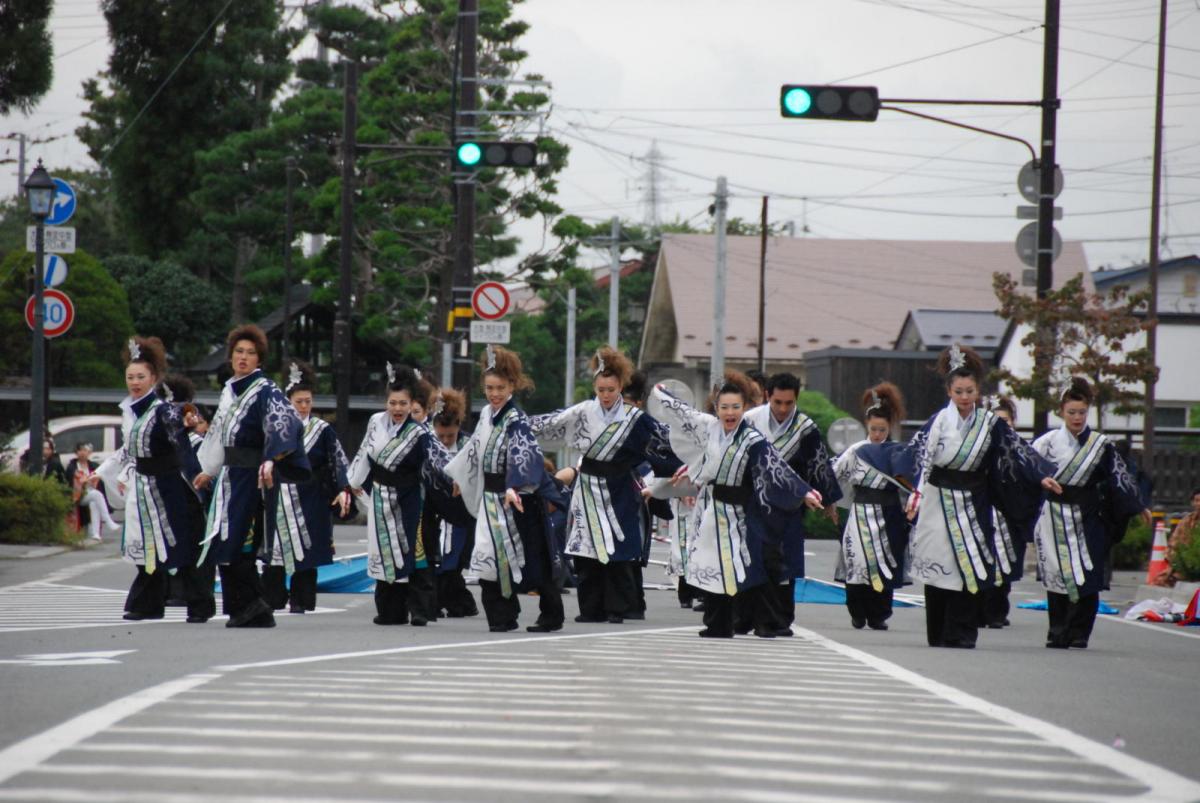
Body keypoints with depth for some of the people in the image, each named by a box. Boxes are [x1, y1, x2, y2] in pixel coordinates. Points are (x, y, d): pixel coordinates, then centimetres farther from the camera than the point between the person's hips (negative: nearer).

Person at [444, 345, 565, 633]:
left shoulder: (516, 420, -15)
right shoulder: (487, 415, 10)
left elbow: (523, 454, -29)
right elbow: (475, 448, 26)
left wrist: (514, 488, -43)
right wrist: (458, 477, 37)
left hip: (518, 500, -7)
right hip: (492, 498, 7)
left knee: (532, 558, -1)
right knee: (490, 557, 1)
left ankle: (551, 617, 9)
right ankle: (502, 617, 6)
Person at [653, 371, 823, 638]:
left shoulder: (754, 441, -14)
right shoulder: (708, 427, -1)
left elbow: (778, 468, -19)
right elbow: (682, 413, 16)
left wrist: (804, 492, -28)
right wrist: (661, 394, 30)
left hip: (738, 512, -5)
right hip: (711, 509, 5)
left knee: (749, 565, -9)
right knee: (712, 567, 7)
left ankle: (766, 624, -7)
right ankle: (717, 626, 15)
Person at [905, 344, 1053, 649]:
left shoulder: (990, 423, 4)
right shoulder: (938, 422, -6)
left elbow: (1018, 448, 4)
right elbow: (920, 456, -16)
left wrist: (1041, 475, -7)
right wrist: (915, 494, -29)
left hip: (972, 506, 2)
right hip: (938, 504, -2)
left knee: (969, 567, -5)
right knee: (938, 567, 0)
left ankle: (960, 634, -2)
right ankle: (938, 635, 9)